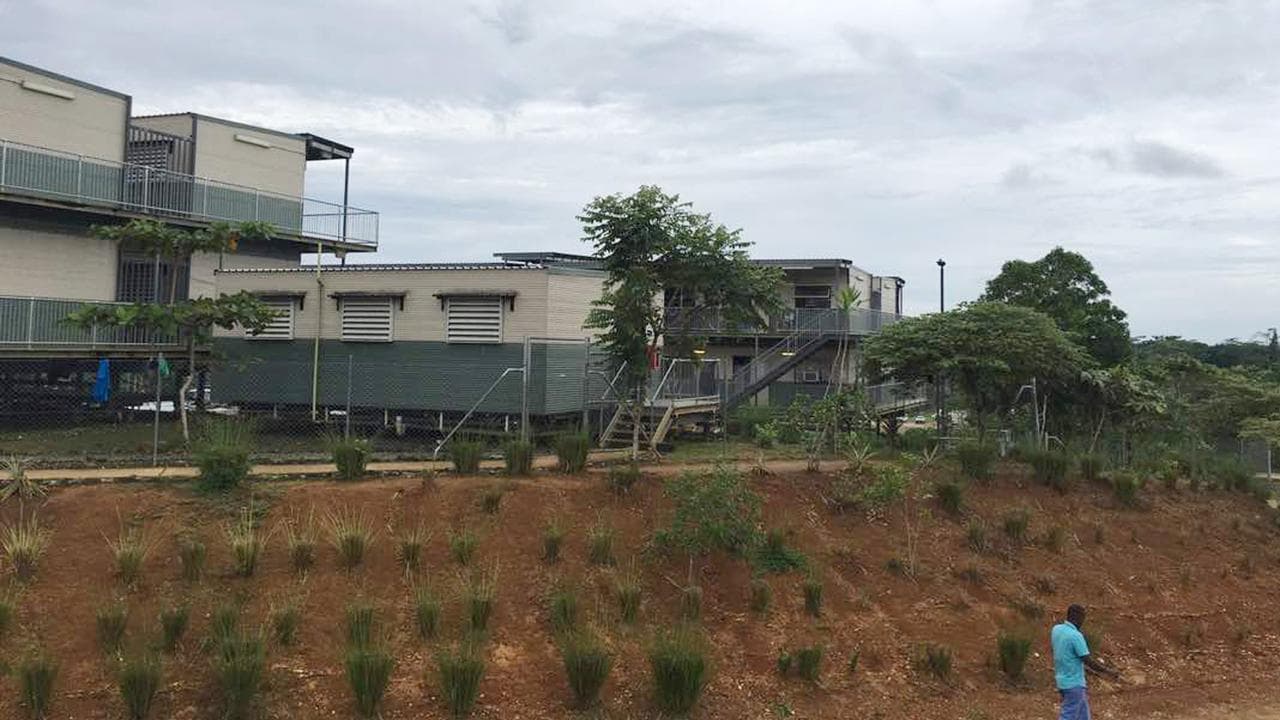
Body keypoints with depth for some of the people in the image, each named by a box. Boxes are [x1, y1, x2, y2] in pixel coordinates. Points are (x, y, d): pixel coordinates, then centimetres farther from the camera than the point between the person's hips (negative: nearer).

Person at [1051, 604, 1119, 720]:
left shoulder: (1056, 629, 2)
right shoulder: (1076, 636, -23)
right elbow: (1089, 661, -19)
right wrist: (1109, 672, -8)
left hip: (1063, 680, 9)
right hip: (1074, 683, -9)